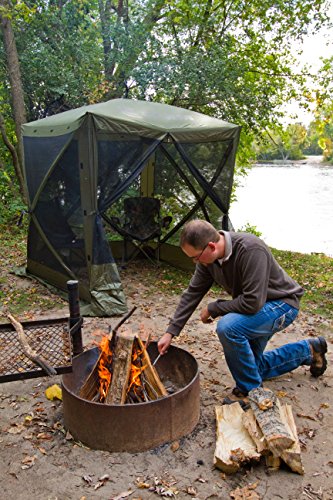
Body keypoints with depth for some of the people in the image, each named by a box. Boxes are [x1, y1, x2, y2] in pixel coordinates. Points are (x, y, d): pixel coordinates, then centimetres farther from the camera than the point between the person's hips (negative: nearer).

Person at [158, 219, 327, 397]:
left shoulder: (251, 250, -36)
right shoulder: (207, 256, -12)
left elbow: (253, 302, -36)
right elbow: (192, 293, -5)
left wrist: (213, 309, -23)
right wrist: (171, 331, -7)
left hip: (282, 303, -8)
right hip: (253, 305, 9)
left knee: (227, 326, -33)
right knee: (253, 368, 17)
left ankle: (251, 391, -12)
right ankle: (308, 350, 34)